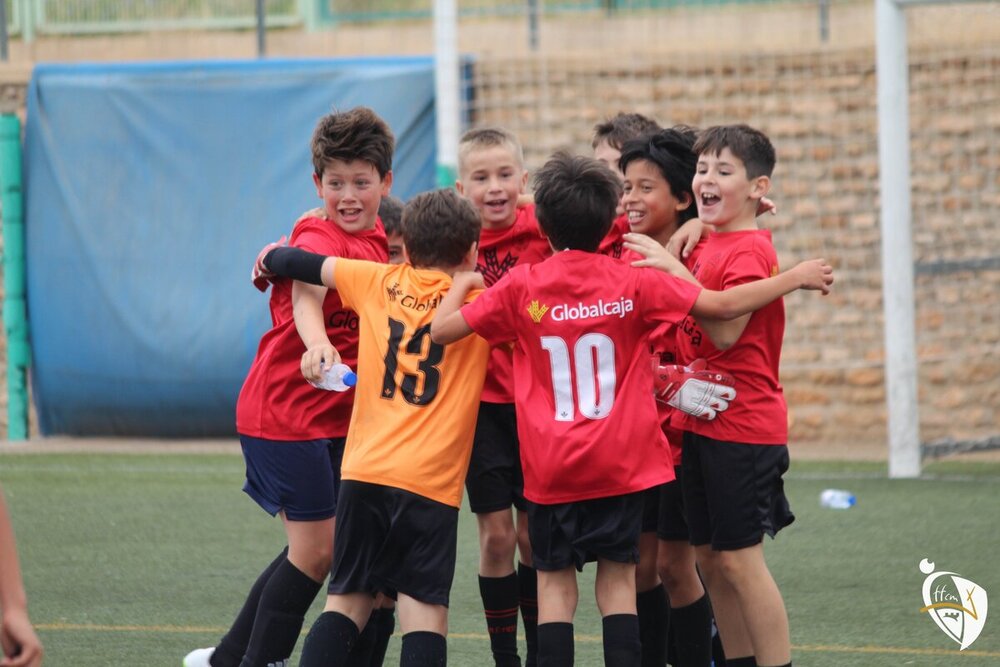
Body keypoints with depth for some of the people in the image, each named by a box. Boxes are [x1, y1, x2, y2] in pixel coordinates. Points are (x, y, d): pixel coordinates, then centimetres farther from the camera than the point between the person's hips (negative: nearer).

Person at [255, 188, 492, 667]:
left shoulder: (380, 283, 11)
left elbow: (303, 265, 19)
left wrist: (272, 258, 38)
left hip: (363, 471, 3)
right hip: (431, 483, -3)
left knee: (348, 600, 12)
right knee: (424, 609, -6)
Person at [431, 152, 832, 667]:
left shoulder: (521, 287, -5)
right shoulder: (634, 283, -4)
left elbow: (442, 329, -3)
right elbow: (723, 305, -4)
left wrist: (459, 285, 18)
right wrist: (796, 277, 7)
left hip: (551, 466, 0)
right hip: (621, 463, 0)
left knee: (554, 578, 5)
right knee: (618, 575, 6)